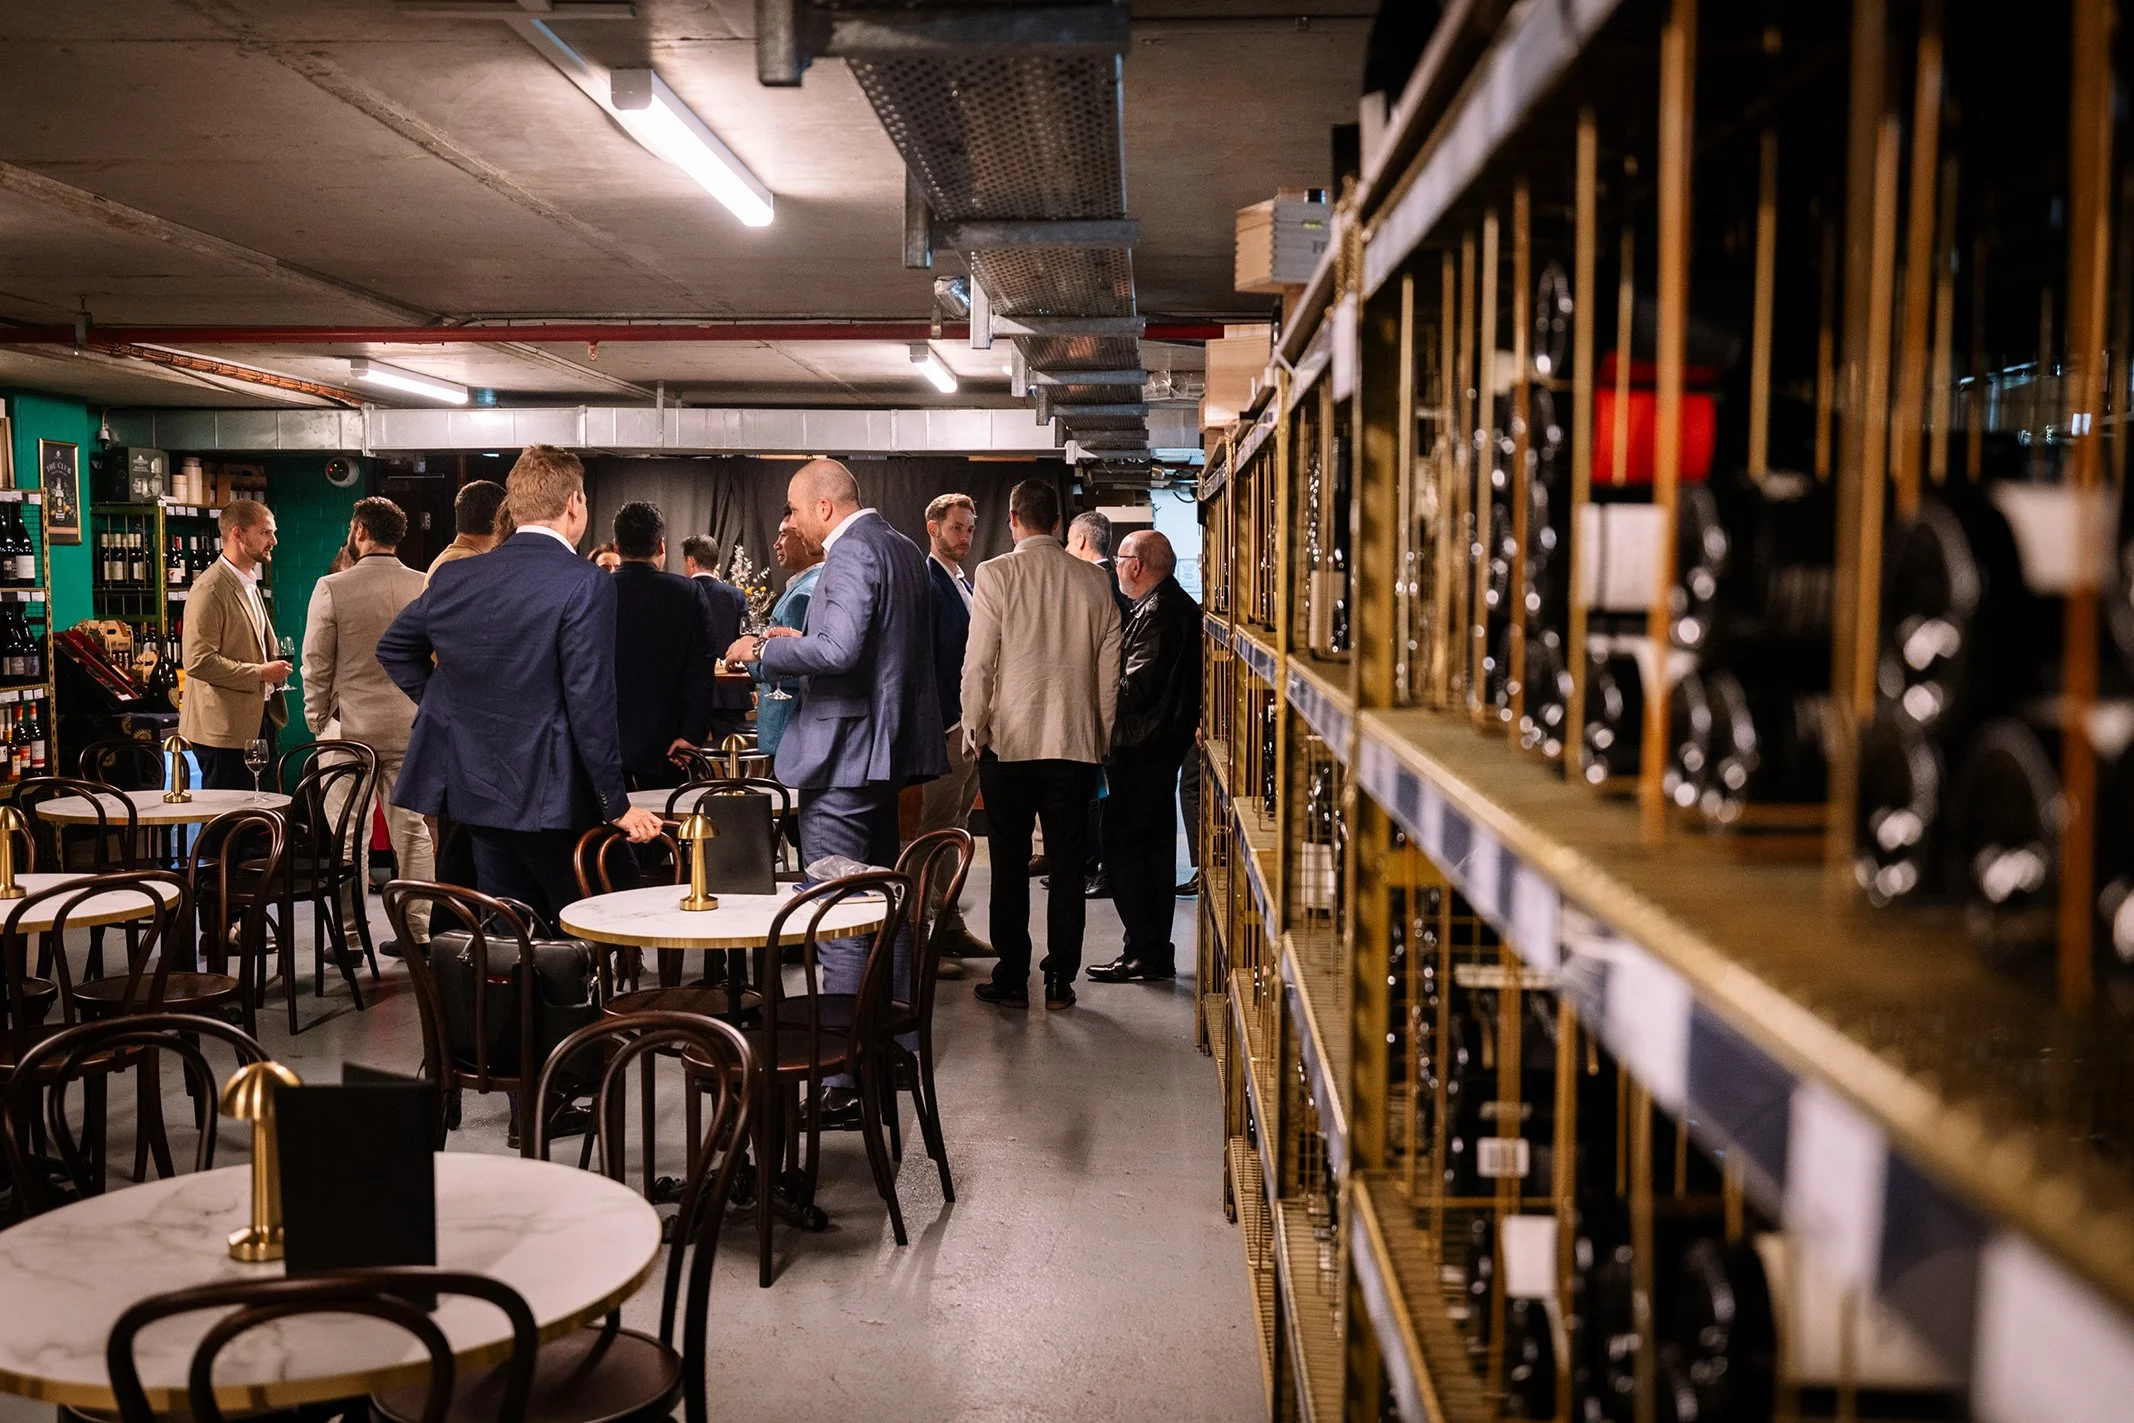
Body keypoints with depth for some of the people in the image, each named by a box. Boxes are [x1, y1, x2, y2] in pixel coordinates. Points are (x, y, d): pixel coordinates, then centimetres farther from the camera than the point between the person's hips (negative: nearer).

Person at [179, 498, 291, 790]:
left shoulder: (249, 584, 18)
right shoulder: (210, 588, -14)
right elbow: (198, 662, -22)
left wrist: (274, 670, 11)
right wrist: (261, 673, -17)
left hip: (256, 722, 9)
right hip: (225, 730, -9)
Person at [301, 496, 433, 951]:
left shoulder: (332, 588, -9)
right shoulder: (426, 588, -1)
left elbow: (316, 665, -5)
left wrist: (317, 721, 7)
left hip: (350, 725, -3)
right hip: (411, 726, 3)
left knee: (349, 836, 4)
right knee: (411, 831, 10)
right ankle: (417, 932, 13)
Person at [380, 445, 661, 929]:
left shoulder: (455, 576, 7)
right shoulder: (585, 584, -14)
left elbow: (393, 647, 21)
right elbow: (590, 703, -17)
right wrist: (617, 806, -11)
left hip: (474, 788, 7)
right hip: (548, 797, -7)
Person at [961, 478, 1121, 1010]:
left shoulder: (996, 574, -7)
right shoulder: (1093, 582, 3)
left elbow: (978, 662, -8)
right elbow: (1109, 671, 6)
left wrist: (974, 728, 3)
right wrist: (1101, 740, 15)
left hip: (1008, 743, -2)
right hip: (1076, 745, 2)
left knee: (1009, 867, 6)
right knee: (1068, 866, 8)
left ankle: (1011, 980, 11)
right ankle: (1060, 981, 12)